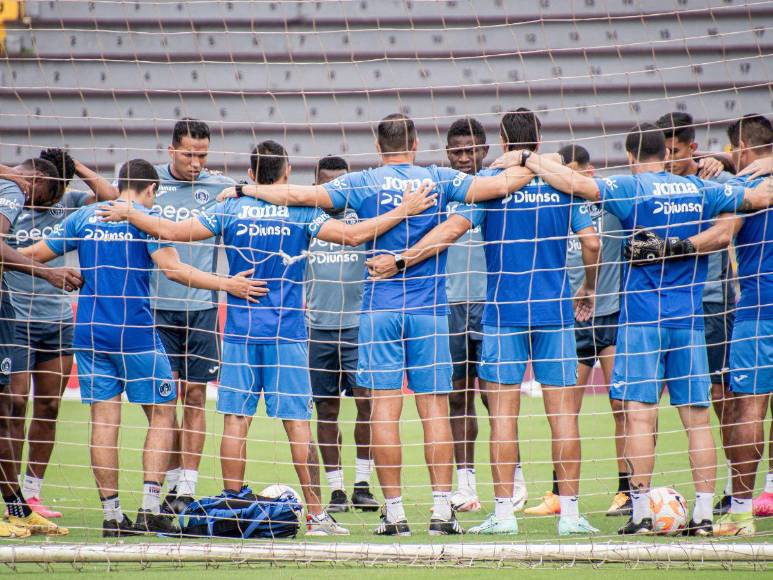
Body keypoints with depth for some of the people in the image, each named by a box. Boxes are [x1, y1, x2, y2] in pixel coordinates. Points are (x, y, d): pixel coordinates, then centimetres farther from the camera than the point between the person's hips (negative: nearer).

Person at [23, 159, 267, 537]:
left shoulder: (84, 216, 10)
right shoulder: (146, 218, -3)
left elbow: (37, 254, 13)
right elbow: (172, 268, -14)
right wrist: (227, 284, -13)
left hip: (89, 332, 4)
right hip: (136, 333, -4)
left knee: (103, 420, 4)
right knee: (161, 414, 6)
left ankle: (112, 514, 1)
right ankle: (150, 507, -4)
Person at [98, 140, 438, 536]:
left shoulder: (230, 210, 3)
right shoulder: (301, 213, -2)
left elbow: (170, 231, 3)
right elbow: (353, 235, -10)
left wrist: (127, 214, 17)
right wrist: (403, 211, -4)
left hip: (239, 331, 2)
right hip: (287, 333, -1)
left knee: (235, 420, 4)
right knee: (298, 422, -1)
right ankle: (315, 514, -1)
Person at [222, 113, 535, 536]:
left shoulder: (363, 184, 0)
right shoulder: (439, 180, 3)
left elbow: (300, 195, -7)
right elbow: (503, 184, -1)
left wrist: (246, 189, 5)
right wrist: (517, 169, 21)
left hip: (380, 310, -1)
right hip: (430, 310, 1)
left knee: (385, 410, 1)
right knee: (434, 409, 2)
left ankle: (394, 512, -1)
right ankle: (442, 511, -1)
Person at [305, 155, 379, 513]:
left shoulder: (362, 218, 4)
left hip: (359, 323, -2)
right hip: (317, 327, 2)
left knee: (366, 399, -11)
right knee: (326, 409, 3)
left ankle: (362, 484, -2)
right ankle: (336, 491, 8)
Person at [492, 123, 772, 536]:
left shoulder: (631, 188, -4)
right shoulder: (699, 189, 9)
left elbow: (576, 183, -18)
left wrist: (526, 159, -8)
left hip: (642, 315, -4)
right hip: (690, 316, 4)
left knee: (639, 412, -4)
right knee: (696, 415, 4)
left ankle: (641, 512, -7)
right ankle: (703, 513, 1)